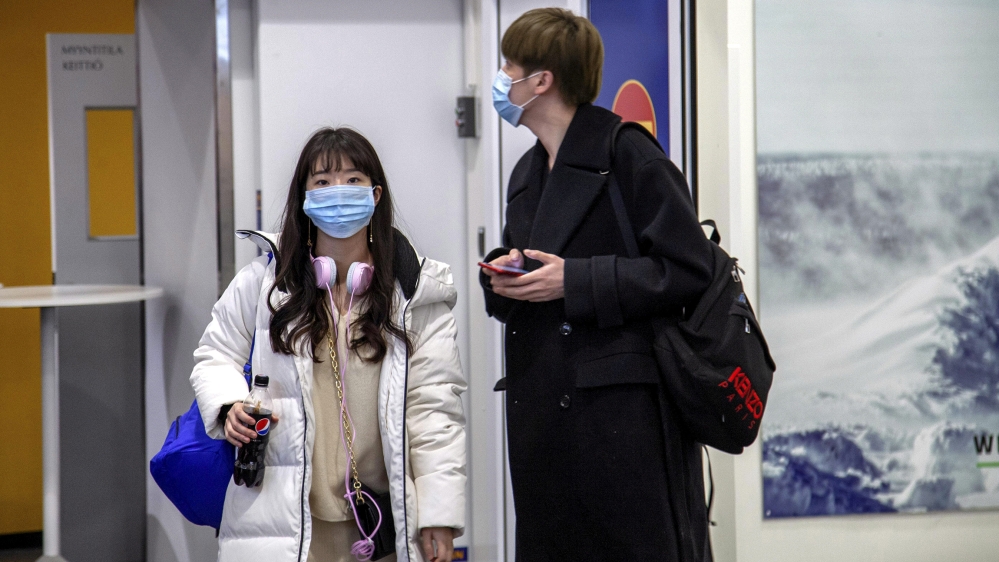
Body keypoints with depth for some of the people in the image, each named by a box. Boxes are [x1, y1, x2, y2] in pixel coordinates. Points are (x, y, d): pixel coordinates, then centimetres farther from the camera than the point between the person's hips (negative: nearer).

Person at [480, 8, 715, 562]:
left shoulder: (626, 154, -7)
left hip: (621, 410, -8)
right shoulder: (527, 174, 19)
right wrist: (501, 275, 5)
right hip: (541, 410, 8)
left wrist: (574, 280, -16)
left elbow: (688, 270, -13)